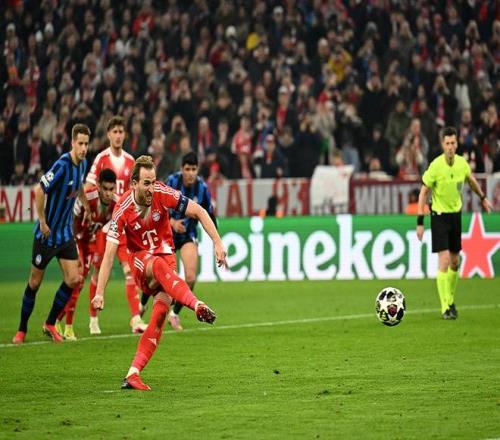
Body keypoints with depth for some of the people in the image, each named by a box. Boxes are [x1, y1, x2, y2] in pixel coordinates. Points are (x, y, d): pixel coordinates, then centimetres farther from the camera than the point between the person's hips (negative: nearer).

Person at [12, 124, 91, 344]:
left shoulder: (82, 164, 1)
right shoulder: (62, 165, -23)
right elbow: (39, 191, -27)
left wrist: (86, 205, 19)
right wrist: (42, 222, -21)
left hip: (66, 233, 7)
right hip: (47, 234, -7)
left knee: (73, 280, -1)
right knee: (35, 282, 4)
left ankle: (50, 324, 15)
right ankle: (22, 329, 19)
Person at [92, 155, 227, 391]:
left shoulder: (163, 193, -16)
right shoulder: (122, 210, -19)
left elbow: (199, 212, -8)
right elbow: (109, 253, -20)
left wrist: (218, 243, -16)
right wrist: (99, 292, -24)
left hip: (165, 254, 2)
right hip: (139, 259, -2)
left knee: (161, 308, -21)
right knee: (159, 265, -38)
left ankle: (133, 373, -21)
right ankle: (198, 306, -57)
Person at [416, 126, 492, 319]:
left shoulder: (462, 163, -5)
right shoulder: (435, 166, -19)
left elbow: (471, 179, 19)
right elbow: (423, 193, -13)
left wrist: (483, 198, 29)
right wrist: (420, 222, -15)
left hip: (456, 214, 5)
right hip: (439, 215, -5)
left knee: (455, 262, 13)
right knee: (444, 261, -13)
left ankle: (450, 300, 31)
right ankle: (445, 308, -10)